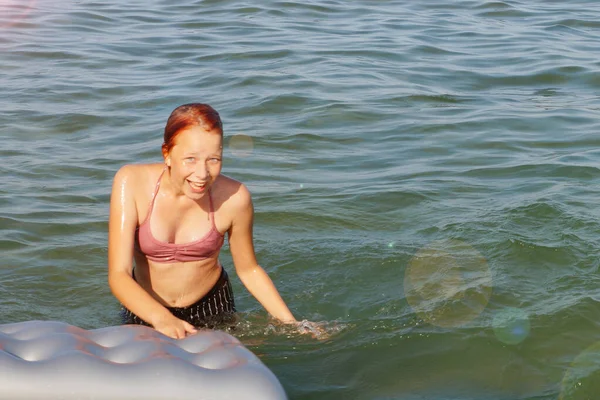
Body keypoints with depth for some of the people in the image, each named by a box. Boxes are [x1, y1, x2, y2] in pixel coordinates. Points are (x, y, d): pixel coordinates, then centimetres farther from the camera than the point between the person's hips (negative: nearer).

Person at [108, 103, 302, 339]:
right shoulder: (132, 183, -23)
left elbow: (248, 270, -4)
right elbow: (118, 275, -28)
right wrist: (162, 318, -44)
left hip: (211, 309, 0)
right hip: (146, 311, 0)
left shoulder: (233, 198, -21)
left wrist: (291, 324, -10)